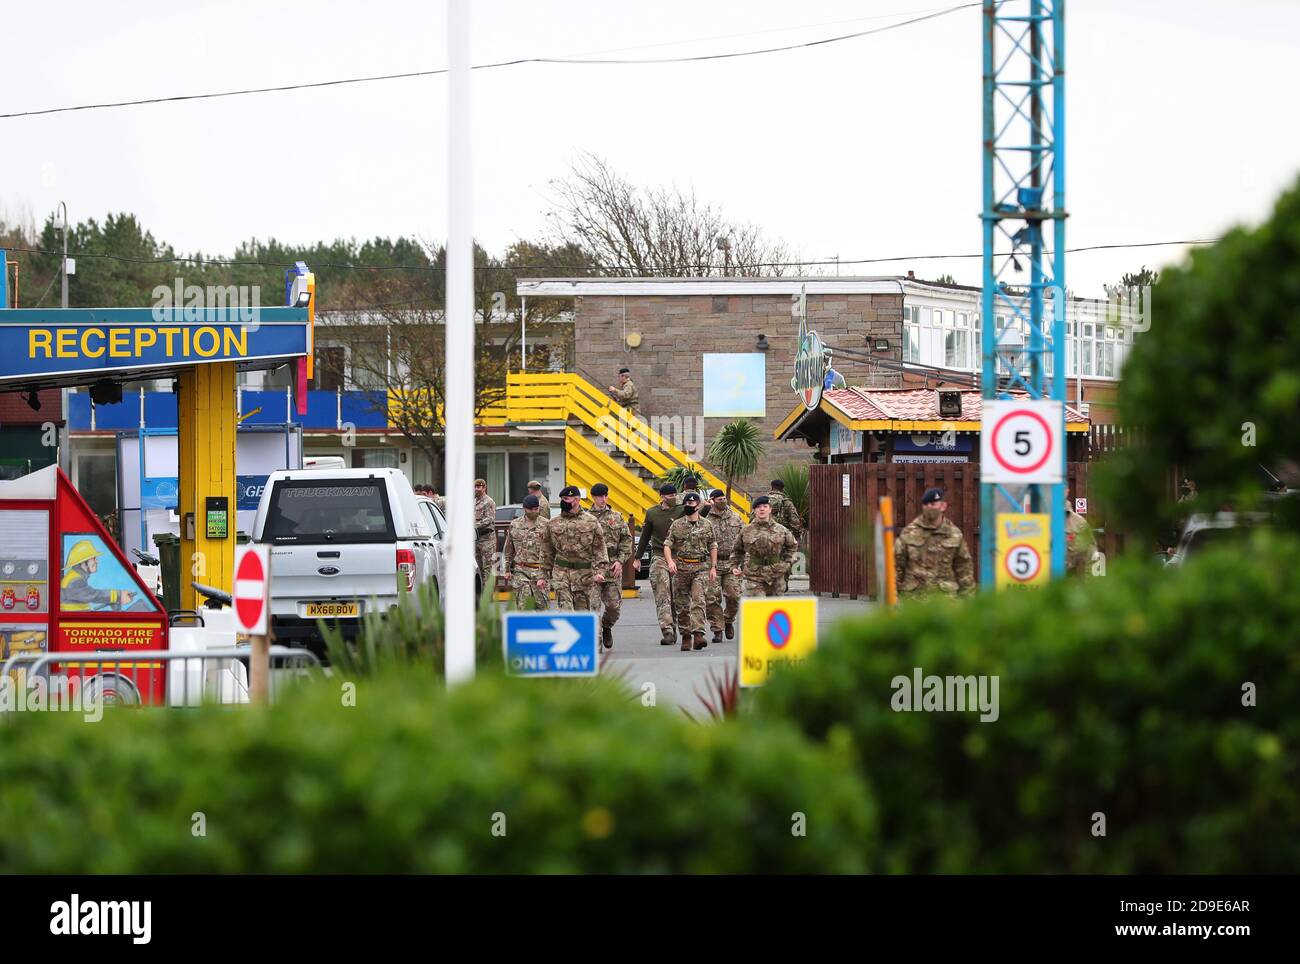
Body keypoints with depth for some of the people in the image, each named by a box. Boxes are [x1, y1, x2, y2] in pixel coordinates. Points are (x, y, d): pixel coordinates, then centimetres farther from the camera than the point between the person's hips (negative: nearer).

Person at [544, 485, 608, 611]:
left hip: (586, 576, -1)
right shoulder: (553, 524, 8)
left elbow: (599, 549, 0)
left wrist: (600, 571, -9)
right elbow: (548, 552, 14)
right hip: (561, 575, 1)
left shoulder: (591, 521, 1)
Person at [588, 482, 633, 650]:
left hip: (613, 567, 2)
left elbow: (626, 540, 10)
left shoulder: (617, 518, 10)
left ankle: (606, 626, 29)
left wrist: (620, 561, -2)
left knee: (614, 605, 0)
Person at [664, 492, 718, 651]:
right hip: (680, 568, 1)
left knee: (698, 601, -16)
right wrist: (670, 561, -17)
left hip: (701, 568, -1)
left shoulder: (707, 525, 8)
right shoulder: (676, 525, 6)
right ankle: (686, 636, 13)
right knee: (682, 604, 4)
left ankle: (698, 634, -25)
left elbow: (713, 547, 14)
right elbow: (667, 545, 0)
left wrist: (713, 567, 8)